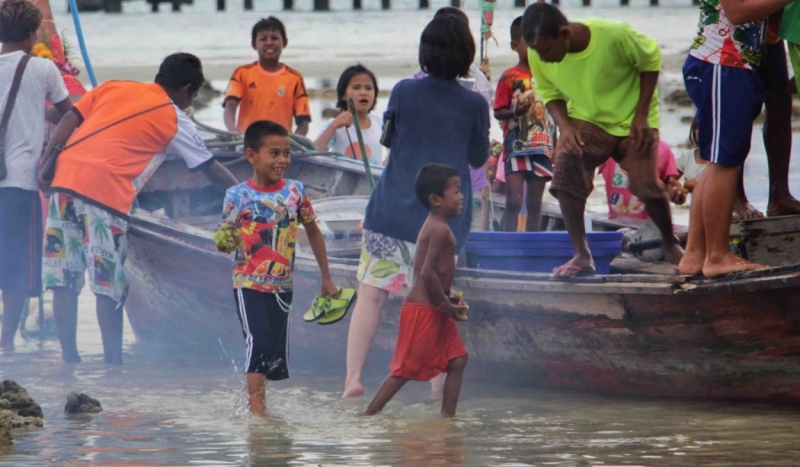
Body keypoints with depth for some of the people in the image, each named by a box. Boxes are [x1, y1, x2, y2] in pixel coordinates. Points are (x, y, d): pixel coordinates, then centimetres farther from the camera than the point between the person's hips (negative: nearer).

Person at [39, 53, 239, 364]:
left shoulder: (113, 88, 22)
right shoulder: (175, 122, 11)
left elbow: (69, 121, 12)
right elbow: (212, 171, 18)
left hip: (65, 178, 5)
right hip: (104, 191, -5)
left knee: (64, 280, 7)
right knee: (109, 285, 1)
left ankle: (69, 358, 10)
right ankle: (113, 362, -1)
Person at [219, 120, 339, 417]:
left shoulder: (295, 191, 3)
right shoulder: (238, 196, -6)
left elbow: (313, 232, 14)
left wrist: (326, 278, 17)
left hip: (282, 285, 4)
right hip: (249, 283, -4)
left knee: (277, 349, 6)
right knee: (258, 342, -17)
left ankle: (259, 400, 19)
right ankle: (255, 406, -15)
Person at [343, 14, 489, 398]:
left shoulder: (404, 92, -3)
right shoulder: (474, 104, -5)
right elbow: (478, 158, 9)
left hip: (392, 211, 0)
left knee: (371, 294, 2)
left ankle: (353, 379, -8)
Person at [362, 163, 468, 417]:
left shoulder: (433, 227, 15)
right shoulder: (440, 230, -17)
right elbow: (428, 273, -24)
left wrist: (447, 298, 9)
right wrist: (447, 305, -17)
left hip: (433, 310, 10)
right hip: (422, 310, -10)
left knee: (457, 361, 10)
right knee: (407, 368, -6)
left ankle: (448, 418, 10)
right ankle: (368, 415, -3)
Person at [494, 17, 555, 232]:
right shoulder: (509, 77, -4)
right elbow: (498, 112, -5)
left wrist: (555, 147, 13)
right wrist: (515, 112, -25)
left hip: (542, 149, 4)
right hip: (516, 148, -4)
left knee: (535, 203, 7)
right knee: (514, 201, -10)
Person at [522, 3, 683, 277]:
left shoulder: (615, 36, -30)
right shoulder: (538, 55, -18)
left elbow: (650, 60, -12)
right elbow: (550, 94, -1)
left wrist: (641, 115, -14)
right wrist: (564, 126, -20)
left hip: (632, 120, -3)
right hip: (587, 120, 3)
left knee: (647, 185, -11)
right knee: (565, 169, -20)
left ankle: (670, 244, 20)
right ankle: (582, 256, -7)